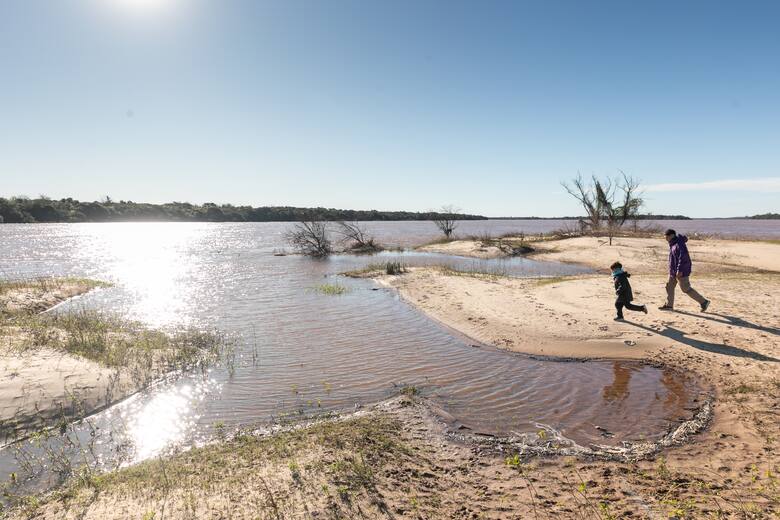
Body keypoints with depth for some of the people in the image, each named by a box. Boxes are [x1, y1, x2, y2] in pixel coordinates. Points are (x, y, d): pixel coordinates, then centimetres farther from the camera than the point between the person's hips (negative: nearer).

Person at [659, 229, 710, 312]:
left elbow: (683, 258, -26)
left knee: (686, 289, -2)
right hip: (674, 271, 10)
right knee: (669, 286, 8)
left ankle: (703, 302, 10)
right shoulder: (673, 244, 11)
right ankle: (669, 305, 14)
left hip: (681, 271, -10)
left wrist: (679, 270, -30)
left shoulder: (679, 244, -20)